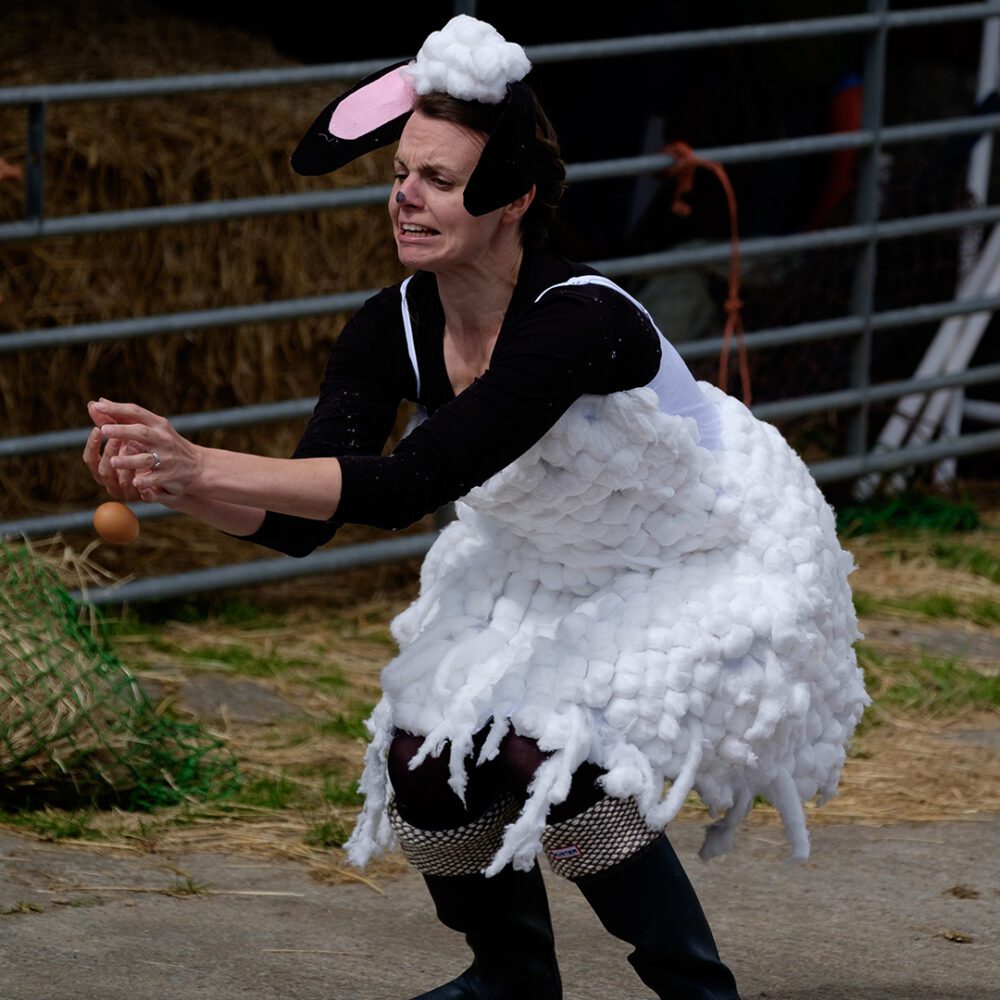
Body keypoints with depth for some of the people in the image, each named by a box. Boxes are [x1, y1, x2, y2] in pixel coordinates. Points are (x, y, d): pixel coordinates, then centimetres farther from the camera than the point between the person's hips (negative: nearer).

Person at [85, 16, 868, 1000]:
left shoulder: (580, 321, -37)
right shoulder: (394, 329, -16)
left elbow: (407, 485, -44)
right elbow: (297, 521, -20)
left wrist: (201, 465, -50)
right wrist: (168, 481, -39)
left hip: (717, 564, -7)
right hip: (552, 568, 7)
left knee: (557, 761, -24)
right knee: (429, 762, -7)